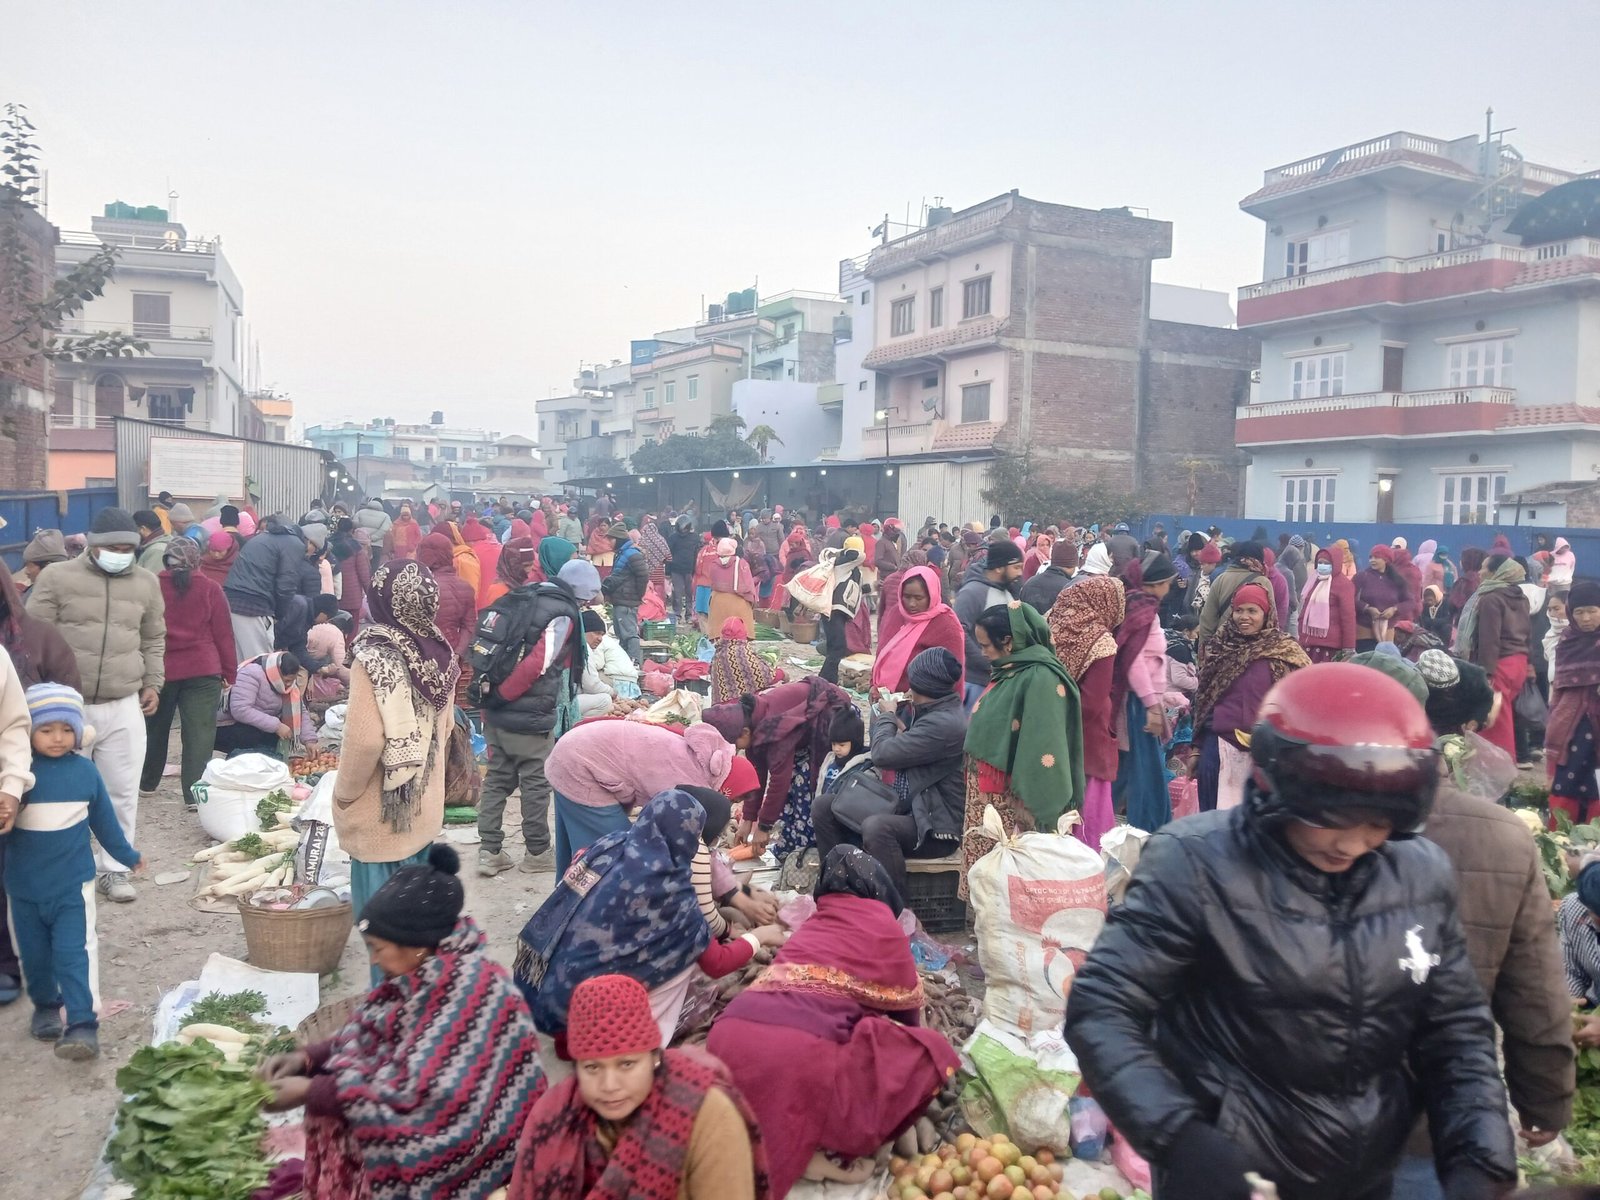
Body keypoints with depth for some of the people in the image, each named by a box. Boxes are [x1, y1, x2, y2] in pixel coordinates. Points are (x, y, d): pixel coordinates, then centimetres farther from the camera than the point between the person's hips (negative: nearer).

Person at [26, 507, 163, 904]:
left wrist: (152, 683, 12)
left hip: (124, 707, 2)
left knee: (123, 791, 5)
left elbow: (154, 639, 18)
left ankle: (114, 870, 17)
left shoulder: (145, 582, 7)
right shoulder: (57, 577, -3)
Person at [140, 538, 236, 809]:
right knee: (199, 732, -2)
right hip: (203, 671, -2)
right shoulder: (210, 589, -3)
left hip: (159, 670, 2)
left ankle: (147, 784, 34)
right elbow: (224, 634, -2)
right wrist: (229, 673, 5)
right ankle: (195, 794, -8)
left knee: (155, 729, 19)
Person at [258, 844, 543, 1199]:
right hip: (436, 1122, 8)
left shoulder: (469, 990, -27)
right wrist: (307, 1058, -8)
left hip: (462, 1146, -8)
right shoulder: (424, 971, -3)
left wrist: (311, 1092, -21)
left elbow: (418, 1092, -28)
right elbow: (369, 1035, 9)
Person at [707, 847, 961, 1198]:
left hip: (727, 1038, 7)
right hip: (798, 1049, -7)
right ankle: (831, 1142, -1)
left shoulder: (811, 926, 29)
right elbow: (906, 1011, 25)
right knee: (932, 1052, 8)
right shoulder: (883, 926, 14)